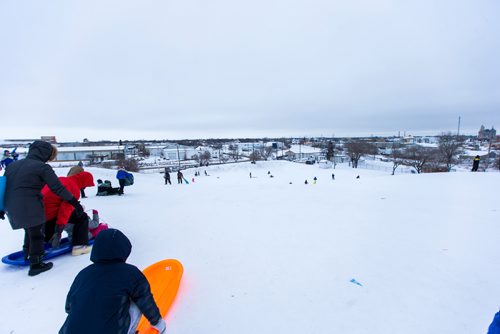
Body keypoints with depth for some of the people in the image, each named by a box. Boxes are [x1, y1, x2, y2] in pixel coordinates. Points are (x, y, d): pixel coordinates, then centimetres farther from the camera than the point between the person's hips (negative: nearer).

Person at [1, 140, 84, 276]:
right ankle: (35, 264, 13)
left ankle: (27, 253, 43)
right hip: (30, 208, -8)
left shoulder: (13, 164, 10)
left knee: (30, 231, 27)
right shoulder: (43, 167, -14)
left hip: (12, 208, 8)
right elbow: (58, 188, -14)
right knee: (36, 235, 6)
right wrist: (74, 202, -7)